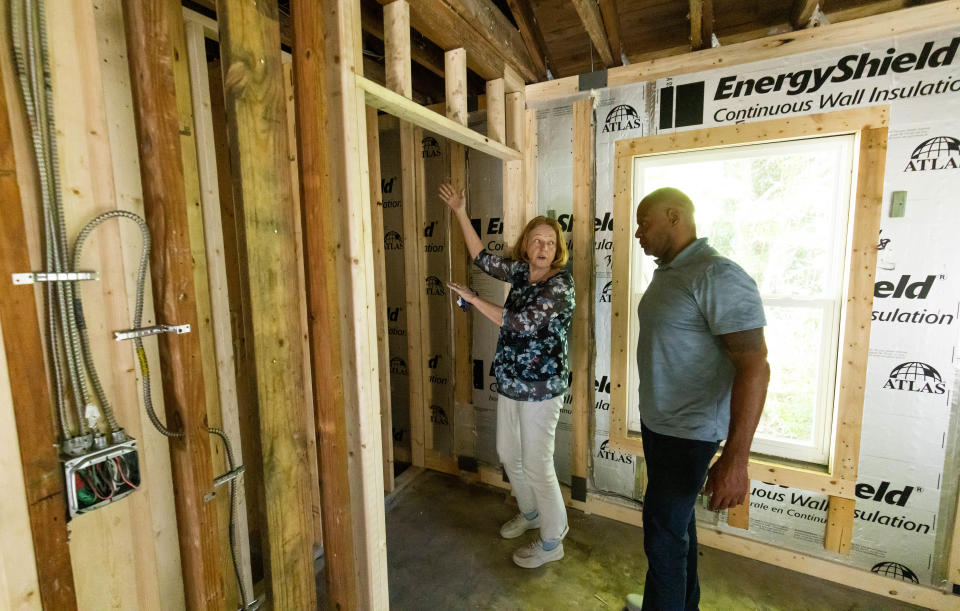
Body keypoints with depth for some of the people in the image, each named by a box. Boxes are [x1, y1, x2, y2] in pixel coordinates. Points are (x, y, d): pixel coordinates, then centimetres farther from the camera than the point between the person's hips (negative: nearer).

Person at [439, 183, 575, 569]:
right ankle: (530, 513, 45)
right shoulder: (521, 272, 4)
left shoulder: (560, 284, -17)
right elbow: (482, 258, 13)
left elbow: (521, 323, -25)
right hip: (510, 382, 8)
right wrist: (460, 213, 13)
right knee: (508, 454, 20)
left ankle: (552, 542, 26)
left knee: (536, 464, 3)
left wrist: (473, 299, -18)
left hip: (540, 388, -8)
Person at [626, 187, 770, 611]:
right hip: (657, 423, 9)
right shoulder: (666, 273, 7)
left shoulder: (718, 276, -22)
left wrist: (735, 458, -29)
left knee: (663, 532, 5)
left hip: (688, 433, -9)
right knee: (676, 520, 23)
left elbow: (753, 366, -26)